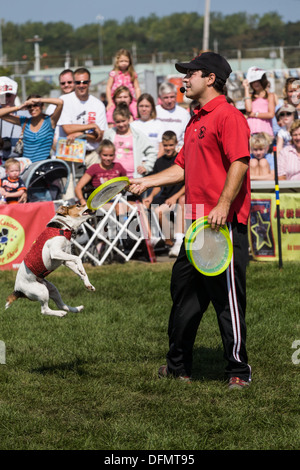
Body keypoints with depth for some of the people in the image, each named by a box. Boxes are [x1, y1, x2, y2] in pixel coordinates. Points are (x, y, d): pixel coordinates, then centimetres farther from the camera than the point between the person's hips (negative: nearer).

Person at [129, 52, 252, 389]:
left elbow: (239, 163, -19)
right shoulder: (195, 122, 20)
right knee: (184, 292, 15)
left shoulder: (227, 116, -10)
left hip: (224, 222, -10)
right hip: (196, 222, 10)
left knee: (227, 298, -6)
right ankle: (178, 366, 25)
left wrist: (223, 205, -26)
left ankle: (239, 371, 0)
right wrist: (147, 181, 21)